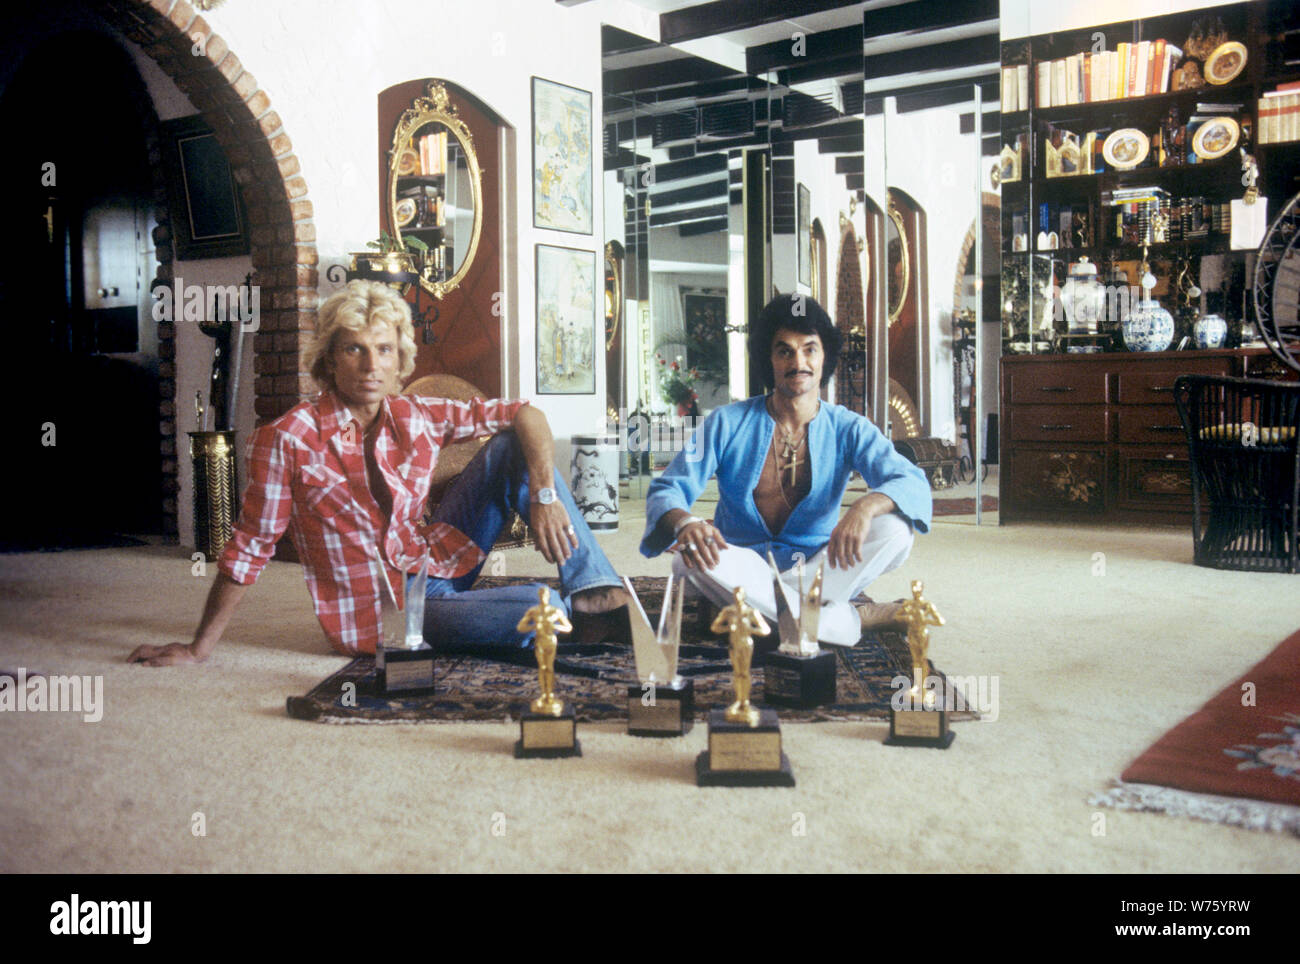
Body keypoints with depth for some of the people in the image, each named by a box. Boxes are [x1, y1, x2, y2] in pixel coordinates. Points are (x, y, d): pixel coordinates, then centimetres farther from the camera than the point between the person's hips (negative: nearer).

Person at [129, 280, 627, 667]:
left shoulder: (416, 418, -2)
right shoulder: (286, 441, -15)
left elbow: (524, 414, 0)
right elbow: (250, 547, -9)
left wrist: (544, 496, -15)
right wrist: (199, 647, -4)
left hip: (436, 565, 6)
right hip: (380, 614, -6)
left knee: (512, 444, -7)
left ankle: (596, 588, -13)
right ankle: (576, 609, 5)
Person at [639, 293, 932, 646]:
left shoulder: (847, 429, 1)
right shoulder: (728, 423, 0)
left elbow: (912, 483, -13)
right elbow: (666, 489, -5)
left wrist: (865, 507, -38)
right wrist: (684, 523, -31)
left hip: (818, 569, 0)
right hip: (746, 573, 0)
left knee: (896, 529, -23)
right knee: (690, 559, -33)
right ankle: (852, 620, -29)